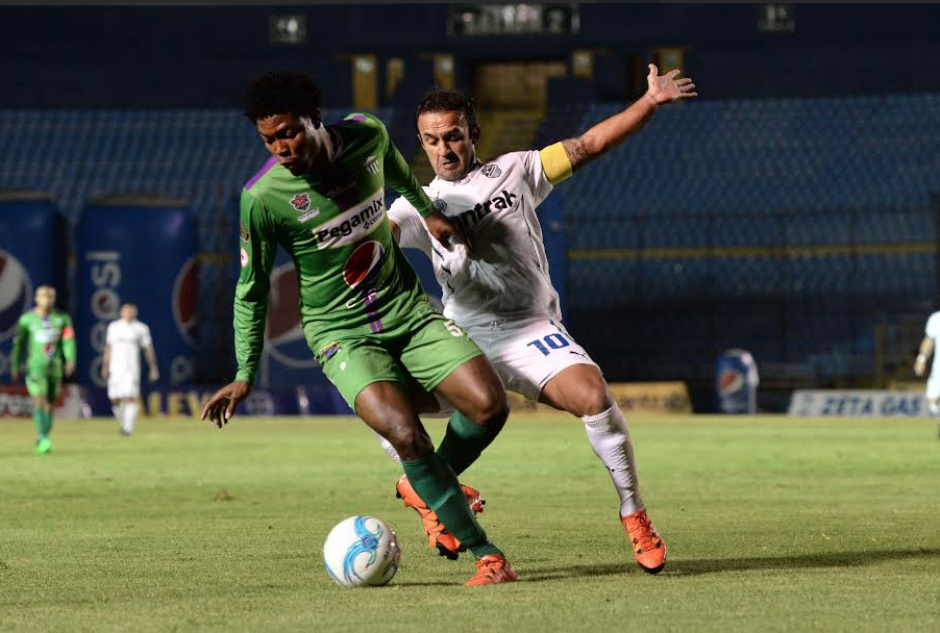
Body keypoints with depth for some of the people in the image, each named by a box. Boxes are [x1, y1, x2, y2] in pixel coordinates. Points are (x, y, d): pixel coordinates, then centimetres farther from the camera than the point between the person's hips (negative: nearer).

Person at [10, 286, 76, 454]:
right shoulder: (27, 319, 1)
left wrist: (71, 360, -18)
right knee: (40, 399, -18)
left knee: (50, 403, 7)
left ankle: (41, 440, 21)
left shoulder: (62, 318, 5)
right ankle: (43, 439, -25)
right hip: (35, 366, -3)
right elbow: (19, 343, 9)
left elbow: (68, 340, -2)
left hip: (55, 367, 3)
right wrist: (15, 367, 11)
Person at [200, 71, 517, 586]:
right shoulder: (262, 197, -18)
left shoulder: (366, 136, -8)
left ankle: (433, 485, 19)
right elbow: (251, 289, -5)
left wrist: (426, 212, 32)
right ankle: (485, 555, -12)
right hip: (343, 333, -4)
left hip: (409, 310, 4)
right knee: (407, 436, -26)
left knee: (489, 406, -13)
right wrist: (245, 375, -3)